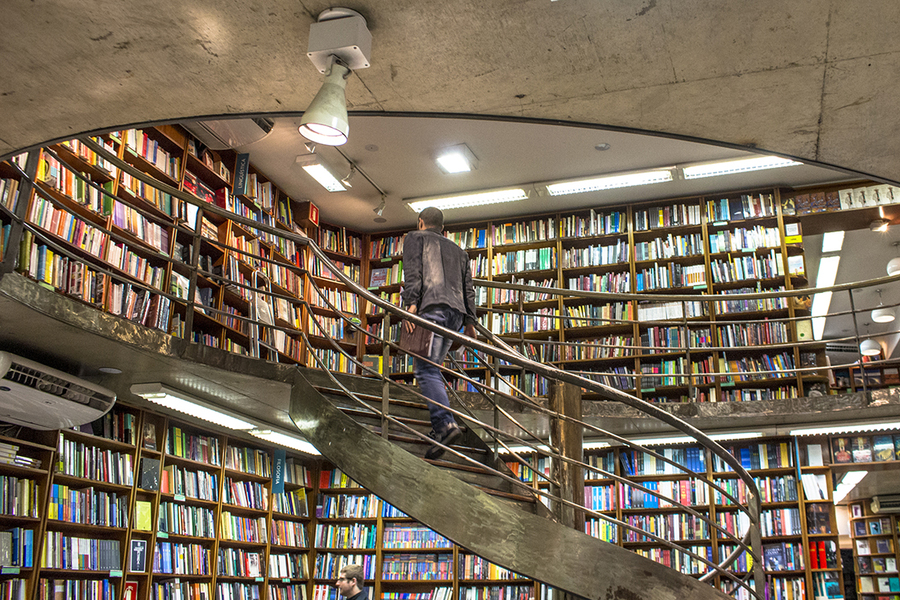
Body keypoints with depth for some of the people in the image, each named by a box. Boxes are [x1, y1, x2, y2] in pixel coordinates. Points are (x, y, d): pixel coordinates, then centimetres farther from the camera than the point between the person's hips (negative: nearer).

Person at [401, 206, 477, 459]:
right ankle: (439, 426, 5)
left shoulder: (415, 237, 17)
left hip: (432, 306, -7)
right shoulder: (457, 250, 33)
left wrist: (411, 302, -12)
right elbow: (468, 287, 24)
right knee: (431, 366, 12)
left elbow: (412, 270, -2)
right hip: (456, 311, 7)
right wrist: (470, 321, 21)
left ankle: (445, 424, -30)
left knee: (426, 369, -14)